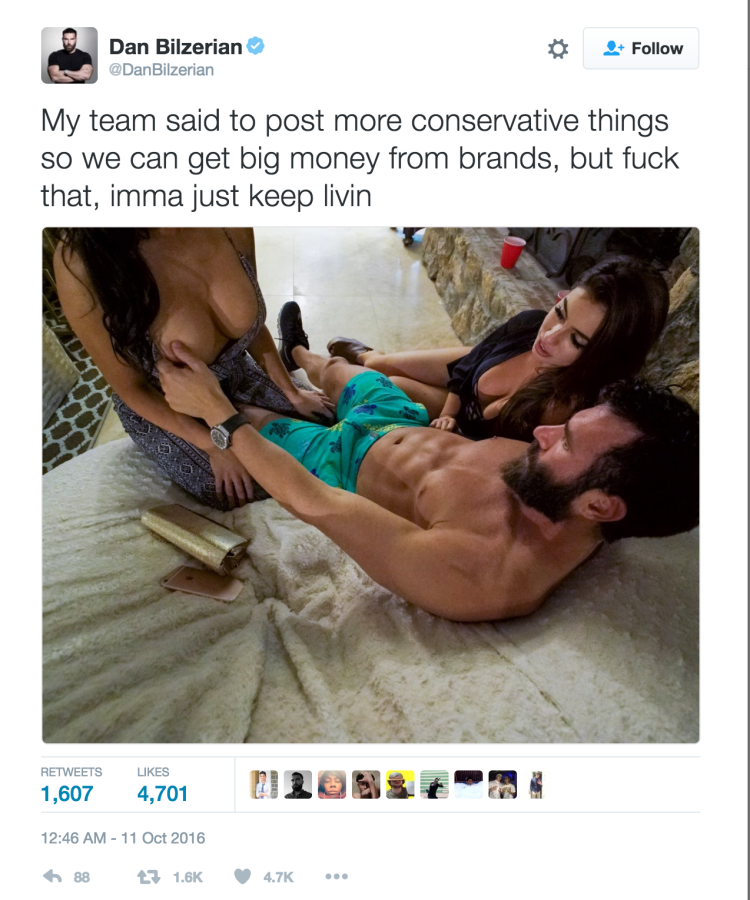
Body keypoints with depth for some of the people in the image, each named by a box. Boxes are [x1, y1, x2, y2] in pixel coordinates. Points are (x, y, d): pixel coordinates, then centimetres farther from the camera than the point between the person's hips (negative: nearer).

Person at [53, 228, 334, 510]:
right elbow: (131, 388, -19)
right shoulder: (82, 261, -33)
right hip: (162, 408, -3)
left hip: (236, 373, 4)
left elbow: (250, 324, -3)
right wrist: (213, 445, -19)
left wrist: (292, 393, 0)